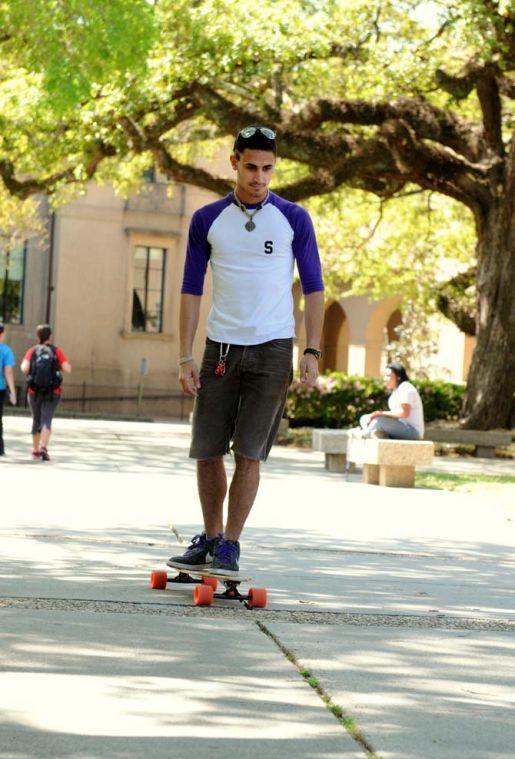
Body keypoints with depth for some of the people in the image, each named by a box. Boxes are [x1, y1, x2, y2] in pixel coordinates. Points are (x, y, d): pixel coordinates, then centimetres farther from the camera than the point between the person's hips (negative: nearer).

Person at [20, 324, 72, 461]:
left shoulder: (32, 351, -1)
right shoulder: (57, 352, -2)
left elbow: (25, 368, -16)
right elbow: (68, 369, -12)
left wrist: (23, 366, 8)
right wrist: (61, 367, 11)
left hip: (34, 393, 2)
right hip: (52, 393, -2)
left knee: (36, 421, 21)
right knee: (46, 421, -9)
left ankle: (35, 450, 32)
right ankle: (43, 447, -33)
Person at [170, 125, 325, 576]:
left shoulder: (294, 219, 1)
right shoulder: (207, 220, 4)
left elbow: (313, 287, 4)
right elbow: (192, 289, 6)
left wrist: (313, 352, -5)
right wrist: (186, 358, 0)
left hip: (272, 350, -2)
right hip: (220, 348, 2)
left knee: (249, 453, -6)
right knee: (208, 453, 4)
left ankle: (230, 547, 3)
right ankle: (210, 538, 22)